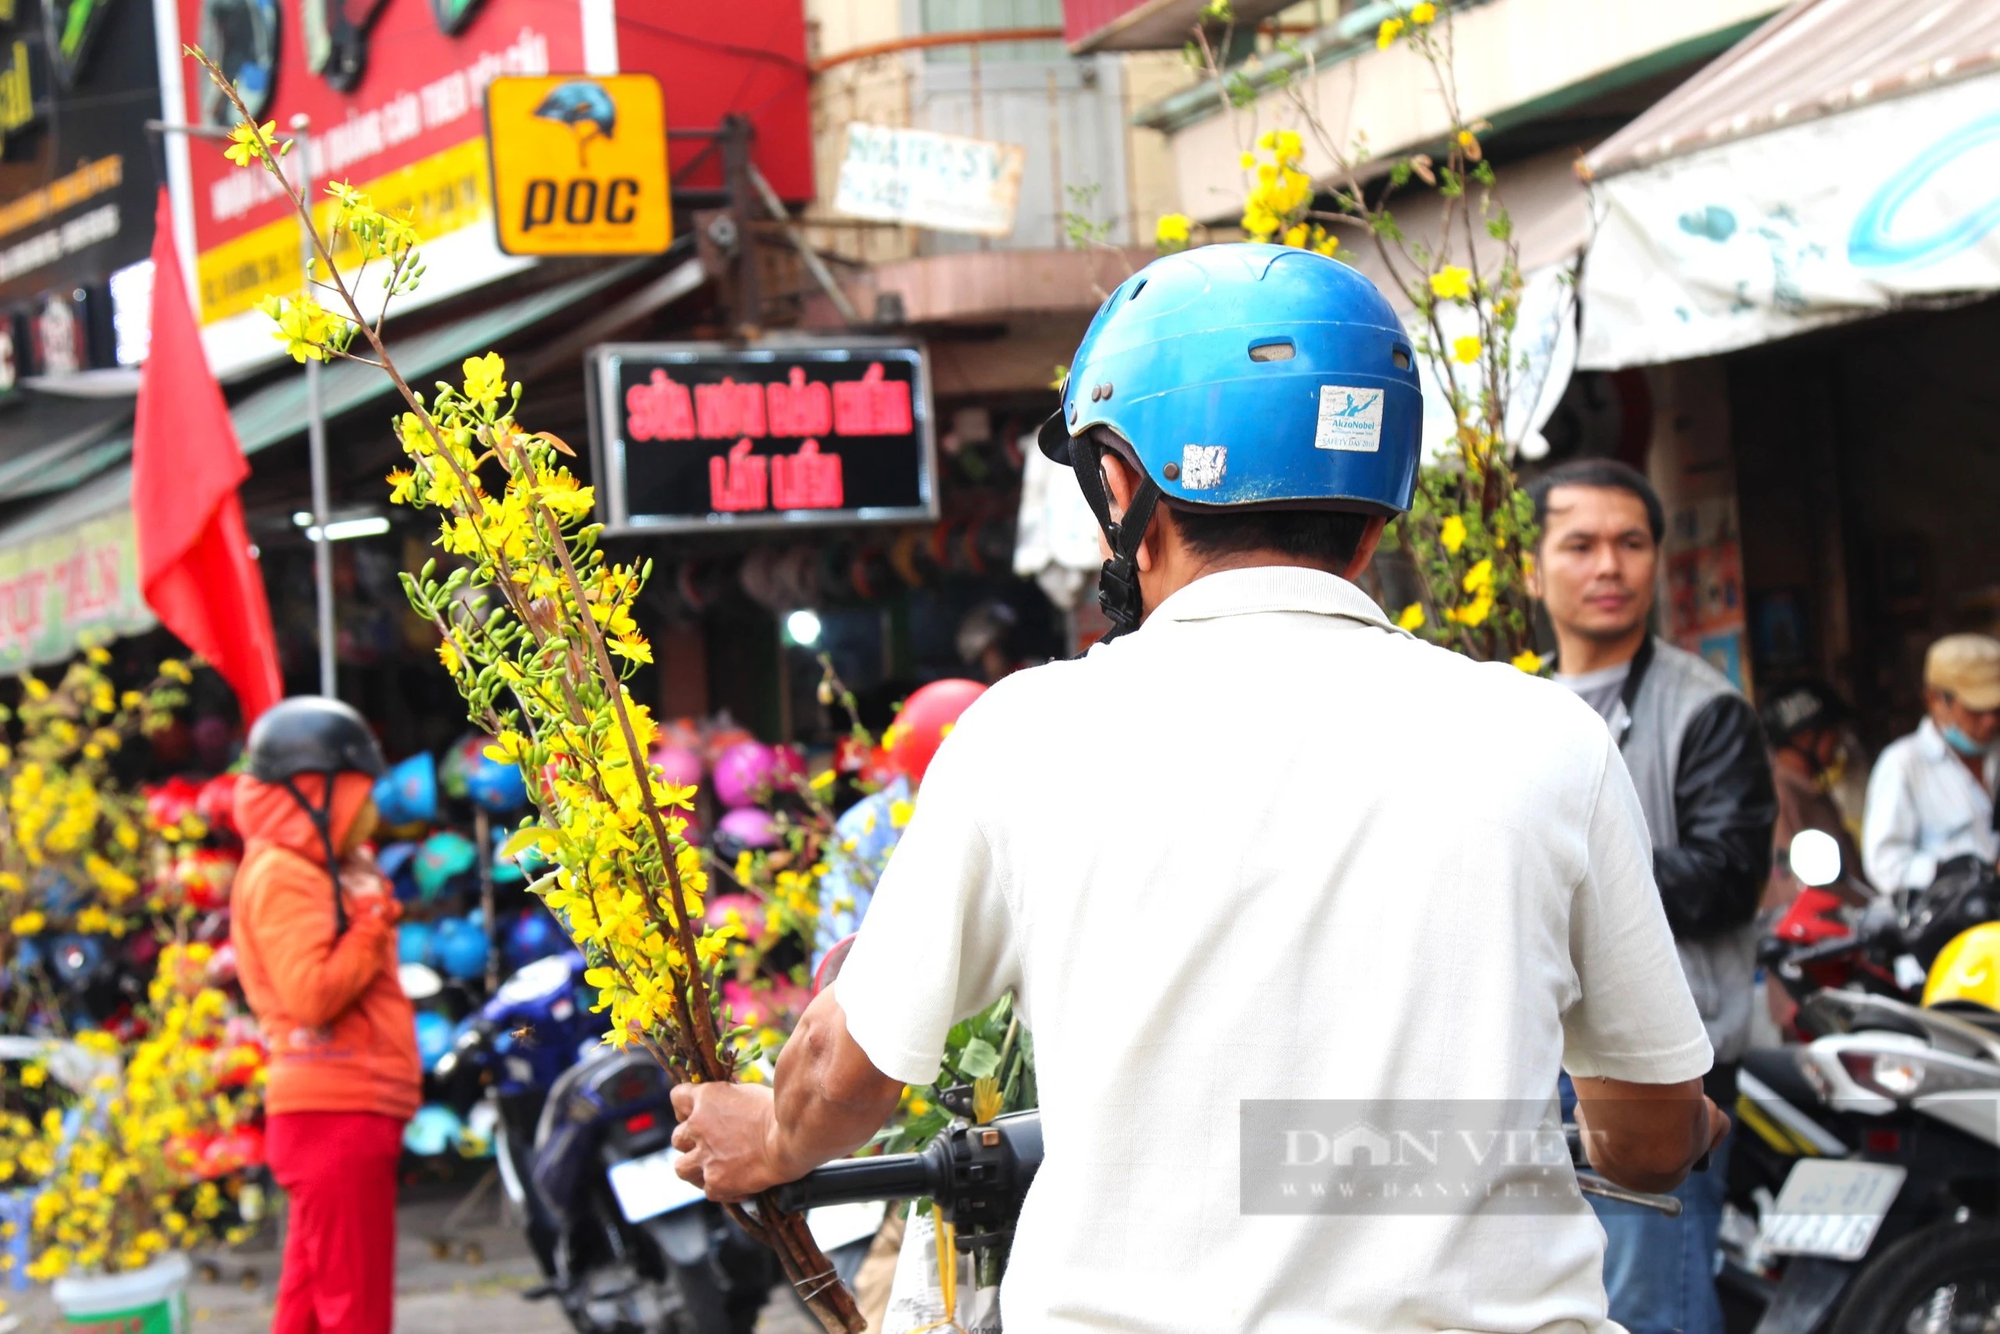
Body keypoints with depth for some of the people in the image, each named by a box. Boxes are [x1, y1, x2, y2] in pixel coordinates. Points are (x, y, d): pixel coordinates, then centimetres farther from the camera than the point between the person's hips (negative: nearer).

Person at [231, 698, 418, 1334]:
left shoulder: (315, 872, 20)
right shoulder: (282, 877, -11)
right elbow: (313, 995, -22)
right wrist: (373, 918, -13)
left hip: (344, 1113, 10)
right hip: (334, 1113, -10)